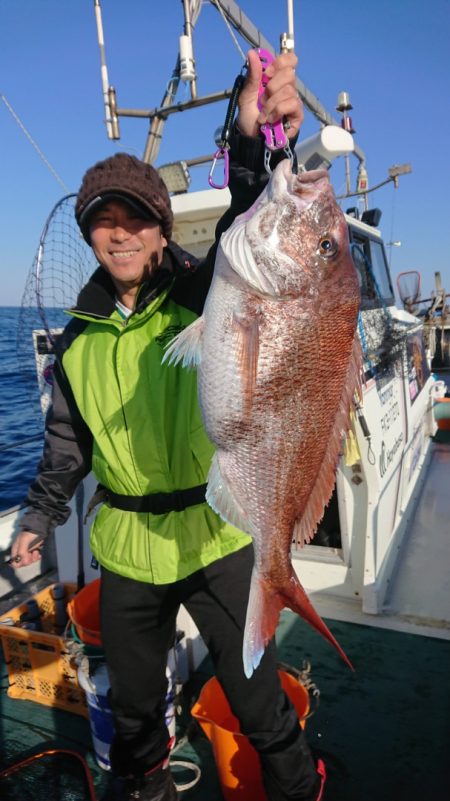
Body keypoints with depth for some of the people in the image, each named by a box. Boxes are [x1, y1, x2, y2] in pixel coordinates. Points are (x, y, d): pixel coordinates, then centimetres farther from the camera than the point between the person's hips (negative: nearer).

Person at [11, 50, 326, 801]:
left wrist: (256, 144, -48)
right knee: (132, 694, 26)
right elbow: (67, 442, 11)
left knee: (255, 693, 12)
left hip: (214, 535, -4)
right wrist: (40, 517, 14)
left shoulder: (202, 296, -10)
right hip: (125, 545, 5)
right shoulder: (79, 337, 2)